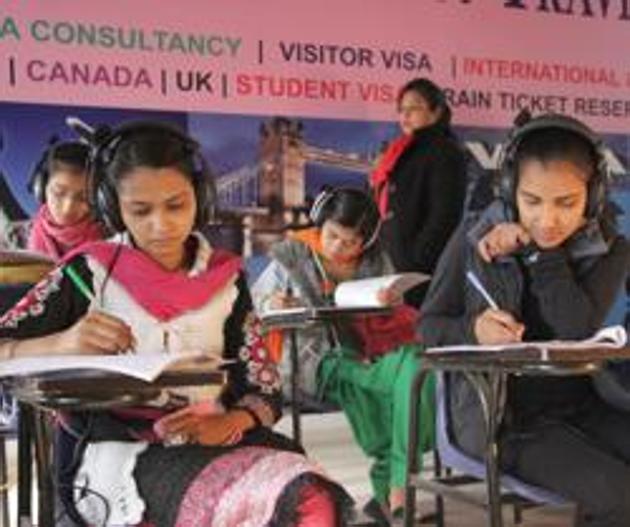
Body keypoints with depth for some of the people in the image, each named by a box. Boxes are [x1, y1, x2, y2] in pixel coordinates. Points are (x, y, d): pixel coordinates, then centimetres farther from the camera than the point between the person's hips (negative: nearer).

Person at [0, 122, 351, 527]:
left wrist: (226, 424, -11)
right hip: (112, 450, -4)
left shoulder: (226, 279, 12)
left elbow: (267, 391, 10)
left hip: (209, 446, 4)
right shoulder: (89, 272, 4)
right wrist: (63, 345, -21)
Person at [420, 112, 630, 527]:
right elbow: (429, 326, 2)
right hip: (493, 408, -3)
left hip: (576, 402, 4)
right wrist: (472, 329, -19)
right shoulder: (474, 239, -4)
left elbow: (578, 330, -17)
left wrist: (539, 251, -15)